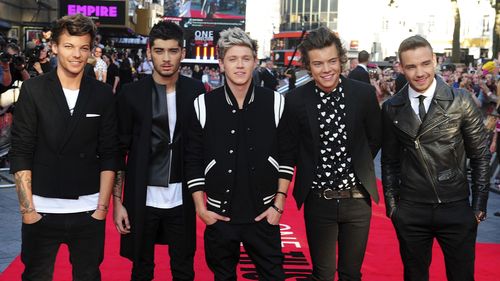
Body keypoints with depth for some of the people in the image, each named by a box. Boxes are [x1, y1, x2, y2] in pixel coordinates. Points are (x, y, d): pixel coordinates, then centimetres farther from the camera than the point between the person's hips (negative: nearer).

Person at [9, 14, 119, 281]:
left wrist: (102, 207, -1)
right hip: (42, 210, -1)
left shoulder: (103, 94, 3)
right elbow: (21, 153, -4)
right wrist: (27, 208, -8)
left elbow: (108, 155, 4)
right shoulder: (33, 89, -2)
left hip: (88, 211, 1)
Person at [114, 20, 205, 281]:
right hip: (142, 199, -1)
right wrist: (117, 201, -4)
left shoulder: (196, 91, 1)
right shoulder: (131, 93, -4)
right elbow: (119, 150, -1)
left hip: (181, 199, 1)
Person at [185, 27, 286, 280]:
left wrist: (279, 204, -1)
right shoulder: (204, 105, -4)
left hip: (263, 214, 0)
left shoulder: (275, 103, -3)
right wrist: (201, 208, -2)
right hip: (219, 215, 0)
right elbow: (193, 160, 0)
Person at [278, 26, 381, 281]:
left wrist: (358, 165, 9)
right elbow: (287, 152, -1)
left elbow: (375, 138, 10)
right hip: (318, 201, -1)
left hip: (357, 199, 1)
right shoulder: (295, 100, -9)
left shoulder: (364, 93, -6)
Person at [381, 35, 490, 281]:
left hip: (456, 208, -1)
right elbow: (389, 161, 8)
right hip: (410, 211, 1)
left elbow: (480, 155, 0)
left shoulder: (461, 101, -5)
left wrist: (480, 204, -2)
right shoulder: (391, 109, 0)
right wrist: (391, 204, 5)